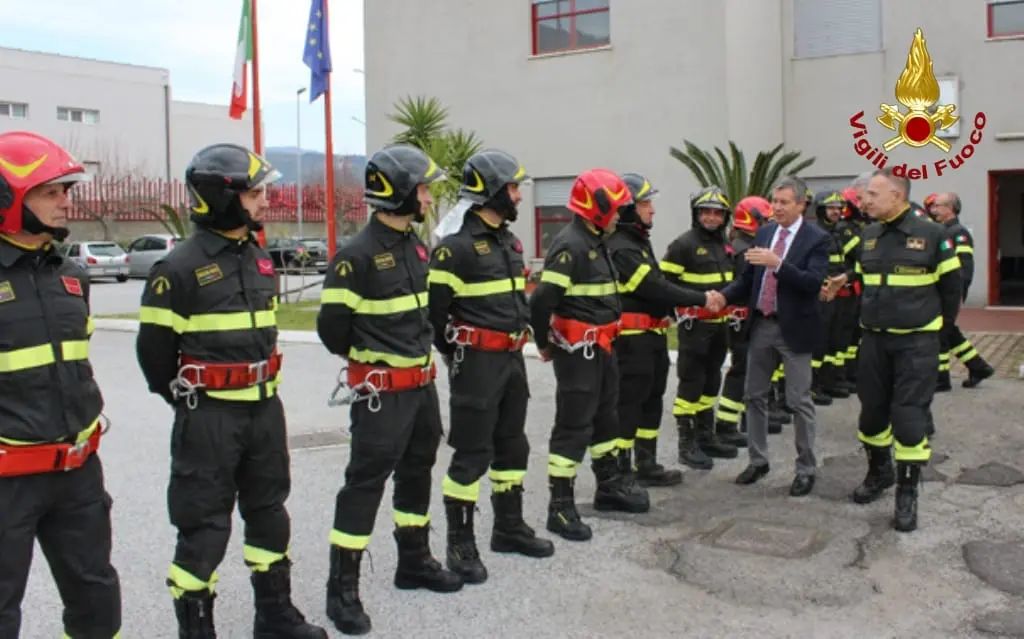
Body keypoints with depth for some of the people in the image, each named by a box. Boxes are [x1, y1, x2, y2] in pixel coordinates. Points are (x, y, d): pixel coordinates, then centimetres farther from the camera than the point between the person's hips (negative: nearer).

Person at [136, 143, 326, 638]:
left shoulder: (258, 258, 9)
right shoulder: (181, 267, -14)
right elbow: (155, 347, -10)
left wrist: (261, 391, 15)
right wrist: (191, 403, 1)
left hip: (264, 408, 7)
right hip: (209, 417, -7)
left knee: (268, 511, 16)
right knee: (205, 525, 1)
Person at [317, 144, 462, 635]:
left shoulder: (415, 246, 9)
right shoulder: (358, 254, -18)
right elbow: (332, 326, -15)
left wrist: (420, 352, 13)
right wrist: (369, 358, 0)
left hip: (422, 383, 9)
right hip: (382, 391, -8)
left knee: (417, 472, 19)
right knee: (365, 483, -4)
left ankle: (414, 562, 36)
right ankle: (342, 590, 6)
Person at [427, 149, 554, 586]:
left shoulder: (510, 242, 13)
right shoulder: (456, 247, -15)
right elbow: (434, 308, -14)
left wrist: (522, 329, 15)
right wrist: (455, 355, -4)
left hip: (512, 358, 9)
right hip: (477, 362, -9)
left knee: (512, 445, 17)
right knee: (472, 452, -3)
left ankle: (509, 528, 31)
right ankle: (460, 544, 8)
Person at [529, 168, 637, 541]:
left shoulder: (596, 242, 11)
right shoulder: (570, 245, -20)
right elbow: (542, 300, -25)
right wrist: (544, 344, -10)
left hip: (601, 347, 10)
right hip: (577, 350, -10)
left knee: (605, 416, 20)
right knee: (574, 426, -5)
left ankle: (609, 487, 36)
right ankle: (560, 508, 2)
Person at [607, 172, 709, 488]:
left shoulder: (639, 240, 16)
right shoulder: (621, 248, -18)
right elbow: (654, 287, -22)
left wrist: (675, 308, 6)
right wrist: (700, 300, -17)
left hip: (653, 334, 11)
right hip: (632, 338, -11)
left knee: (652, 400, 17)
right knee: (628, 403, -5)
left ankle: (646, 465, 27)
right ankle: (621, 473, 3)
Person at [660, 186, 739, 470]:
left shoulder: (725, 246, 14)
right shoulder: (684, 244, -11)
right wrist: (690, 303, -16)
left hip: (720, 323, 8)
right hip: (694, 323, -8)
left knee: (711, 381, 15)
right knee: (691, 382, -5)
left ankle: (706, 436, 26)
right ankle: (687, 443, 1)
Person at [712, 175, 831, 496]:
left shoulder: (816, 239, -8)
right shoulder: (764, 233, 8)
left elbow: (813, 283, -20)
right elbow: (748, 277, 10)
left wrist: (777, 263, -29)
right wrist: (725, 296, -8)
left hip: (794, 328, -6)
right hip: (761, 324, 6)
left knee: (799, 401, 2)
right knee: (755, 395, 12)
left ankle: (806, 469, 14)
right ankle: (757, 460, 26)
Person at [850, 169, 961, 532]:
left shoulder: (931, 235, -9)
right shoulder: (868, 237, 6)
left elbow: (950, 285, 0)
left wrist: (939, 323, 7)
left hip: (916, 342, -5)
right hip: (874, 339, 5)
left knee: (910, 416, -6)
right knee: (872, 411, 12)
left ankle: (907, 494, 5)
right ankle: (879, 473, 34)